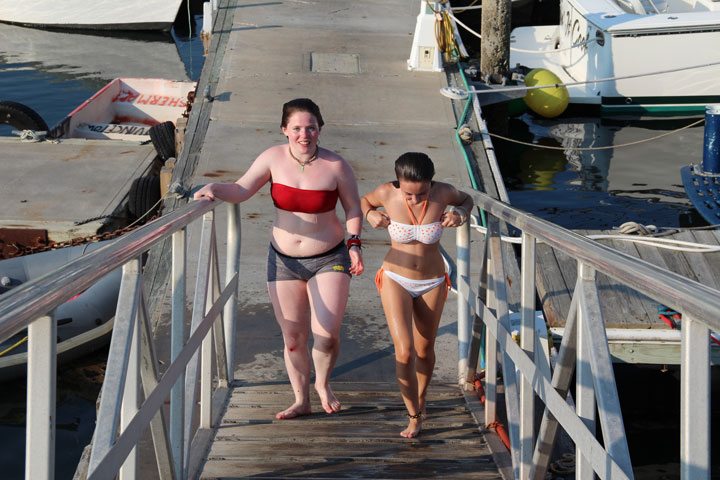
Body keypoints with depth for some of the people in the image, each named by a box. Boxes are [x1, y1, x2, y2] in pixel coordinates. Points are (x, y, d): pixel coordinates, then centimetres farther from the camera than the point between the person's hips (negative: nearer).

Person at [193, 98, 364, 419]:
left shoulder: (335, 166, -10)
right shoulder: (274, 158, -6)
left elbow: (353, 208, 2)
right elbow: (242, 190, -4)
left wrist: (354, 245, -6)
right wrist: (216, 189, -22)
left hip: (329, 259, -2)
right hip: (284, 261, 2)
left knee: (326, 334, -14)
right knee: (293, 339, 8)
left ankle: (323, 382, 18)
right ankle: (301, 401, 28)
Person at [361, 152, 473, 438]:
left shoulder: (443, 192, -19)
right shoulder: (387, 193, -19)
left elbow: (466, 200, 5)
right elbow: (364, 201, 5)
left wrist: (460, 215, -16)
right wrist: (371, 215, -16)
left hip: (432, 284, 1)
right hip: (396, 280, -1)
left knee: (424, 351, 16)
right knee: (404, 352, -14)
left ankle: (420, 399, 45)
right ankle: (414, 417, 5)